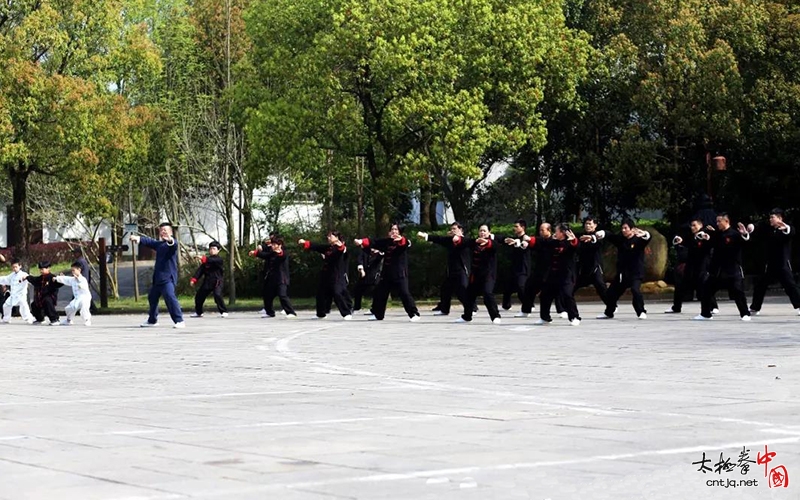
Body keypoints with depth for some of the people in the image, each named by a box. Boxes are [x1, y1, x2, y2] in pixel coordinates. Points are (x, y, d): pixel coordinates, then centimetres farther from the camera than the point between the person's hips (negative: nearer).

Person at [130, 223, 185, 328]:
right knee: (152, 297, 22)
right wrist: (138, 238, -5)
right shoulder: (159, 244, 18)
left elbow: (174, 245, -30)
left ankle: (179, 321, -25)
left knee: (170, 297, -24)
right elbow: (149, 242, 15)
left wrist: (170, 240, -55)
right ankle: (152, 320, 39)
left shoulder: (172, 243, -9)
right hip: (158, 277, 10)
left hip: (168, 277, -10)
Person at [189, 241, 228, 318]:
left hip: (217, 281, -7)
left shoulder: (219, 259, -9)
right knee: (199, 296, 11)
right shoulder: (206, 261, 8)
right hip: (207, 281, 7)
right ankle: (198, 312, 32)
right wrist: (194, 279, -10)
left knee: (217, 295, -29)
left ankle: (224, 312, -18)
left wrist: (203, 259, -44)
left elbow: (212, 260, -31)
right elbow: (200, 270, 1)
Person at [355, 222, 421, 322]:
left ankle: (414, 314, -11)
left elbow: (407, 243, -30)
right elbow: (373, 242, 4)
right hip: (387, 273, 7)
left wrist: (400, 240, -55)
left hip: (400, 274, -6)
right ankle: (377, 314, 28)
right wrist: (362, 241, -12)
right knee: (379, 293, 13)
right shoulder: (386, 241, 11)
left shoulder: (403, 242, -6)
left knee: (404, 293, -16)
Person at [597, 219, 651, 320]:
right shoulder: (620, 239, 4)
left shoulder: (638, 239, -10)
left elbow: (647, 239, -30)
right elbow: (609, 235, -7)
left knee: (635, 290, -27)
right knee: (611, 292, 12)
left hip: (635, 273, -6)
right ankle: (608, 313, 33)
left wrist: (644, 234, -54)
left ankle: (641, 312, -12)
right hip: (622, 272, 6)